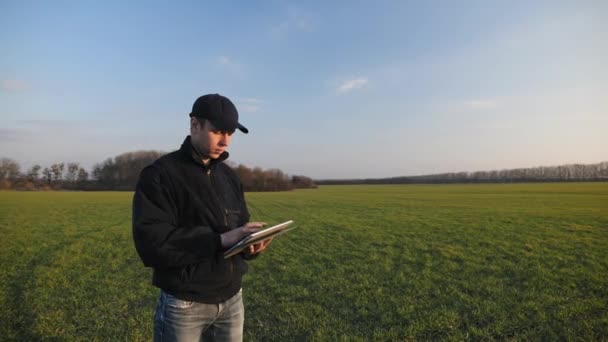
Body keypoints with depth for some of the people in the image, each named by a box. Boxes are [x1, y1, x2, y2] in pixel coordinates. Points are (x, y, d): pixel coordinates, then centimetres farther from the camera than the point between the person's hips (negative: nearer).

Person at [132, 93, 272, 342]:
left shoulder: (229, 176, 8)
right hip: (184, 305, -5)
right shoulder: (159, 175, -11)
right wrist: (220, 240, -26)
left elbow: (239, 227, 10)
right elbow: (152, 244, -21)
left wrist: (250, 245, -12)